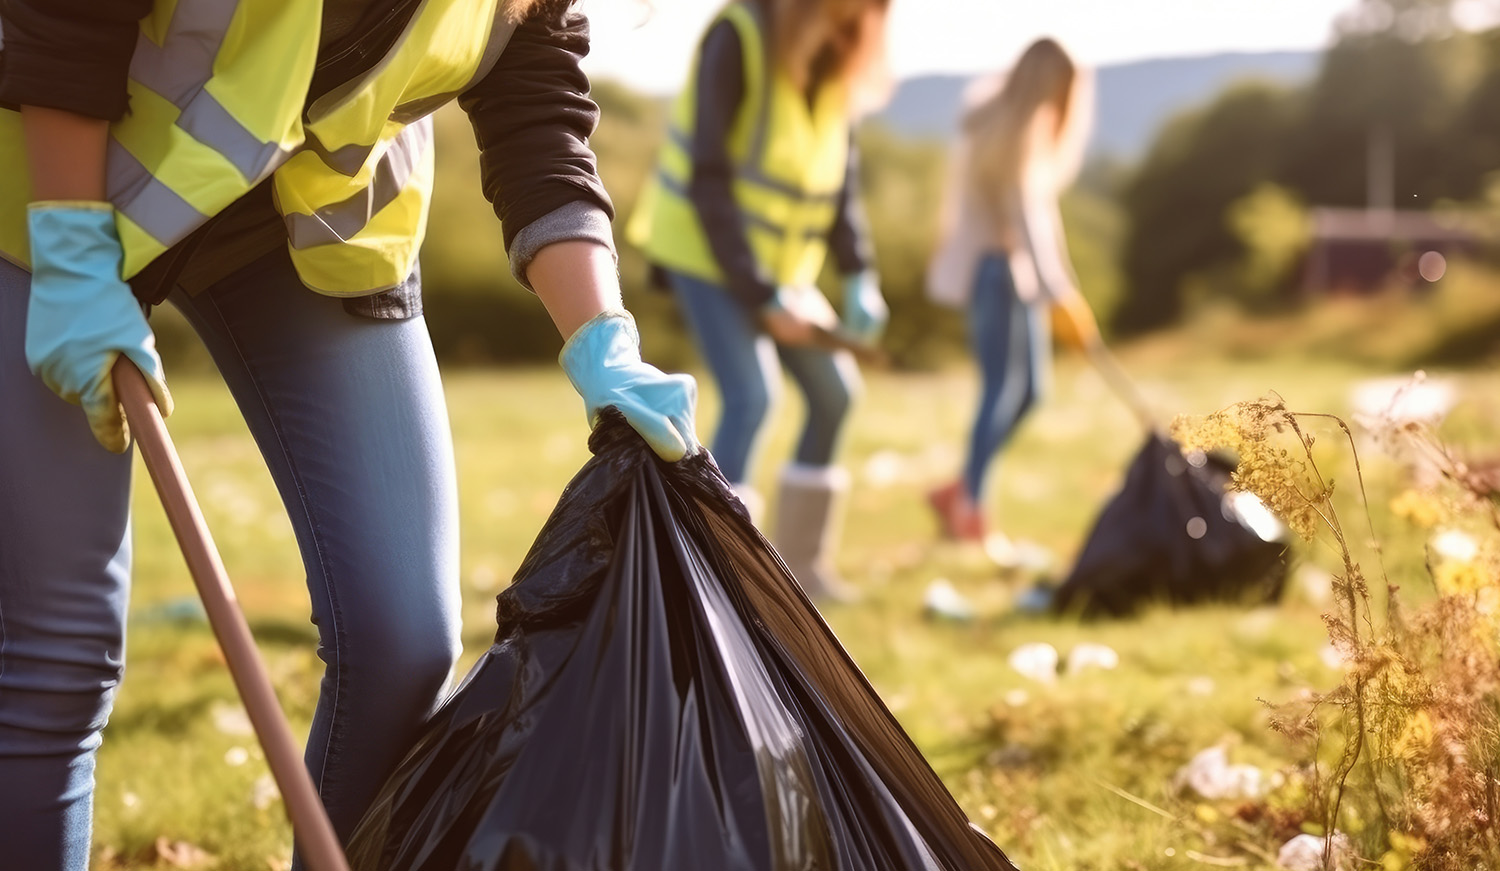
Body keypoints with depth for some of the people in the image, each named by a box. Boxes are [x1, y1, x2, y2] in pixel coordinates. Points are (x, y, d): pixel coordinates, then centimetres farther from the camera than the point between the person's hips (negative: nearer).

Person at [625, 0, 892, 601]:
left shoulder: (836, 59, 2)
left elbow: (839, 173, 7)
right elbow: (708, 179, -21)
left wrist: (859, 276, -4)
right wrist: (761, 296, -22)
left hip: (779, 262, 8)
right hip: (707, 254, -8)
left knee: (834, 391, 6)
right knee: (753, 395, -20)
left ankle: (800, 559, 18)